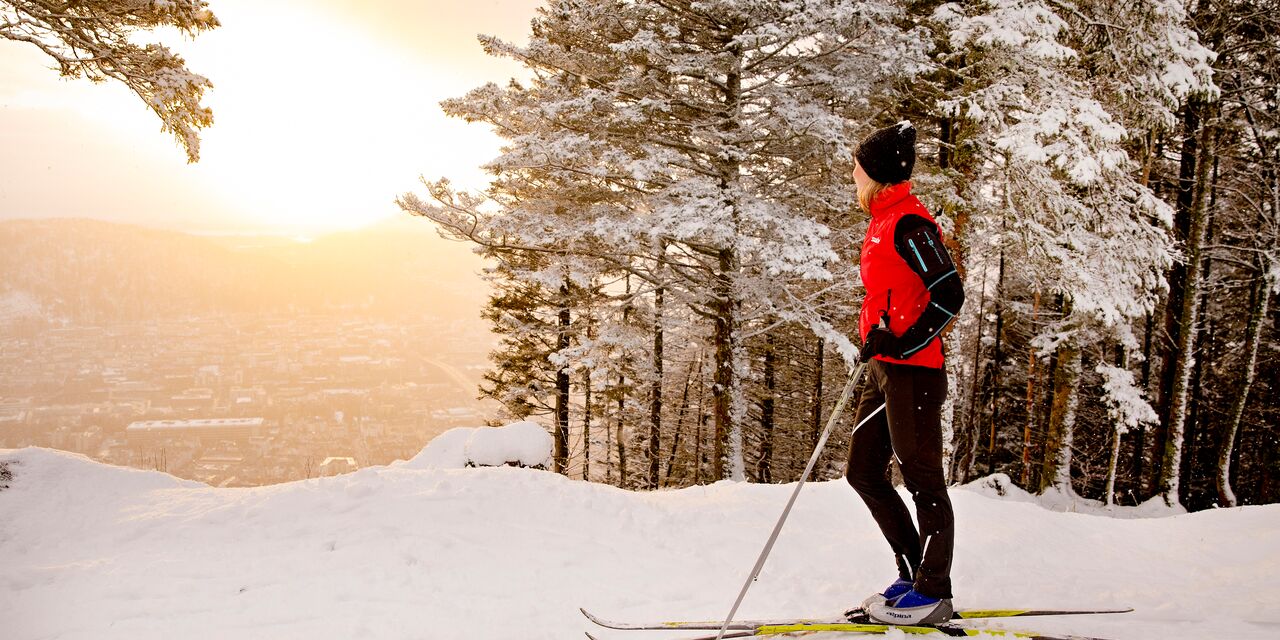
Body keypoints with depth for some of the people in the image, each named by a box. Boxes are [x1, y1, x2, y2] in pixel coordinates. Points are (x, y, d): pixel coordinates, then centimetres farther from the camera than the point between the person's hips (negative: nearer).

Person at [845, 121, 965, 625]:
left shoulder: (907, 222, -12)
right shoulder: (884, 224, 18)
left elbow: (949, 295, -19)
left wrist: (899, 344, -20)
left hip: (911, 368, -10)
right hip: (883, 369, 10)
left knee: (921, 478, -2)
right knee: (863, 473, 12)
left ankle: (932, 593, 8)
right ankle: (914, 575, 21)